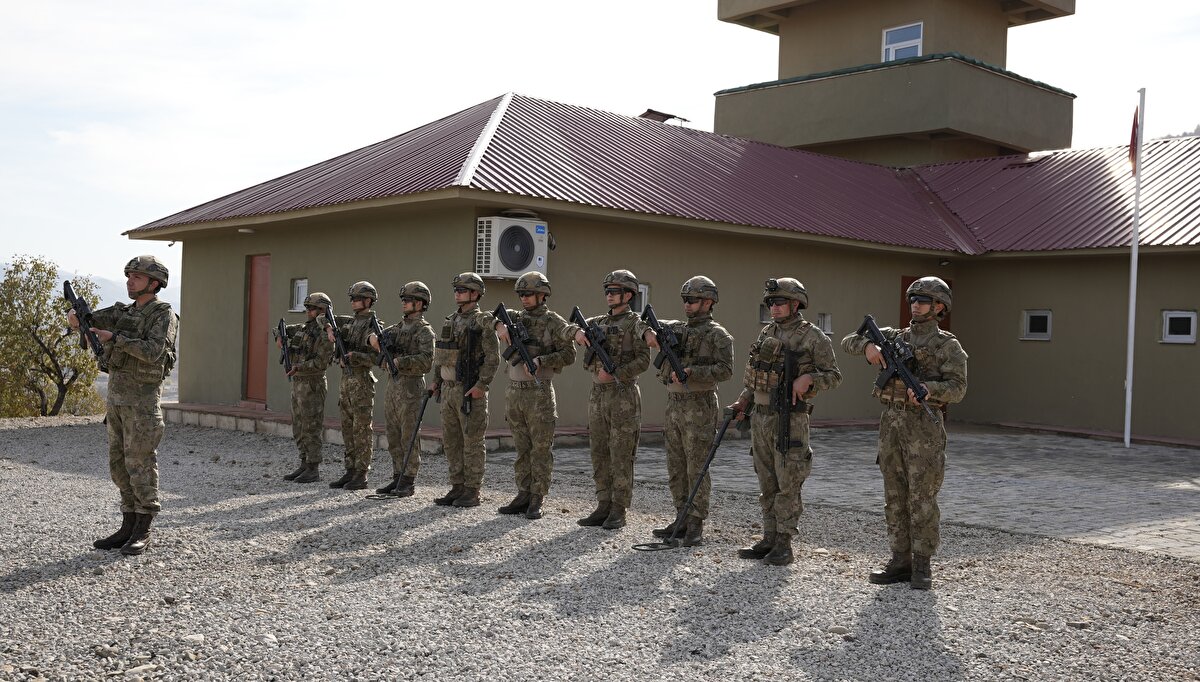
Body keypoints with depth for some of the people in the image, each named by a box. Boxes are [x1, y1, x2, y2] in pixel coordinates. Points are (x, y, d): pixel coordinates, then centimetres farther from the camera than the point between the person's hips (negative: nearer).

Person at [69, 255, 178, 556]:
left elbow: (153, 352, -23)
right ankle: (128, 527, 16)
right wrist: (76, 315, -18)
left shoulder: (164, 314, -9)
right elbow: (89, 320, 4)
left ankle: (143, 531, 3)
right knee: (119, 463, 9)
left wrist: (114, 337, -23)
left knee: (140, 463, -5)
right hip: (116, 395, 8)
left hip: (142, 397, -8)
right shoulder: (123, 312, 14)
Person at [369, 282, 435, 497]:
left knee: (409, 437, -4)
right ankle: (398, 478, 18)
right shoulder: (398, 327, 16)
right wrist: (374, 338, -1)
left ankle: (409, 482, 0)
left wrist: (400, 362, -23)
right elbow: (381, 335, 22)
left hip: (410, 388, -8)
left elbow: (426, 360, -19)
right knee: (393, 437, 11)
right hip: (392, 385, 8)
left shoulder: (424, 331, -8)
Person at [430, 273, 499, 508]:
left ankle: (472, 492, 3)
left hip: (470, 391, -8)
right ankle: (457, 487, 19)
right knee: (451, 441, 11)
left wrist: (481, 385, -19)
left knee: (472, 442, -2)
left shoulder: (483, 322, -8)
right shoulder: (450, 321, 15)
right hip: (448, 389, 8)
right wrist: (437, 380, 15)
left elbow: (493, 358, -14)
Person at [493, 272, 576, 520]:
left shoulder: (554, 322, -3)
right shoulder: (516, 317, 12)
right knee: (522, 448, 10)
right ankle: (523, 495, 16)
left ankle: (537, 500, 2)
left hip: (539, 392, -6)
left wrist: (540, 361, -20)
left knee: (540, 448, -2)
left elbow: (568, 354, -8)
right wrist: (499, 325, -16)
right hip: (513, 391, 6)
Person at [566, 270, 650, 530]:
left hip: (623, 395, -7)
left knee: (621, 456, -3)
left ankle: (619, 512, 1)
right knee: (599, 454, 9)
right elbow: (568, 328, 13)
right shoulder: (599, 322, 15)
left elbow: (643, 360, -12)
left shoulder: (635, 324, -5)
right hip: (597, 394, 7)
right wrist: (578, 332, -9)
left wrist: (614, 374, -21)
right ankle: (603, 507, 16)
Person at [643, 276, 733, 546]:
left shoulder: (718, 335, -6)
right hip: (674, 405, 7)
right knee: (676, 469, 10)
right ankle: (682, 520, 17)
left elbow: (725, 370, -15)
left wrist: (690, 372, -24)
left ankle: (696, 526, 0)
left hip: (699, 409, -7)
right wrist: (649, 332, -4)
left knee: (697, 469, -5)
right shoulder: (676, 328, 13)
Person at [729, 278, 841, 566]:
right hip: (760, 416, 7)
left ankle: (784, 545, 3)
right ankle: (769, 540, 18)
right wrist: (744, 400, 10)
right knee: (767, 485, 11)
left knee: (788, 485, -3)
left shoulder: (814, 337, -5)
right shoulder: (766, 333, 13)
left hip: (790, 420, -6)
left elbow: (833, 376, -4)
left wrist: (808, 378, -21)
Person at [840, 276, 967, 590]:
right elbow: (848, 341, 11)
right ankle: (900, 561, 15)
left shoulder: (948, 345, 0)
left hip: (924, 426, -5)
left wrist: (926, 389, -27)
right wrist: (868, 346, -11)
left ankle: (921, 566, 6)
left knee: (922, 498, -3)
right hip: (890, 423, 5)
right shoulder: (893, 337, 14)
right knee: (895, 496, 8)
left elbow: (957, 388, -9)